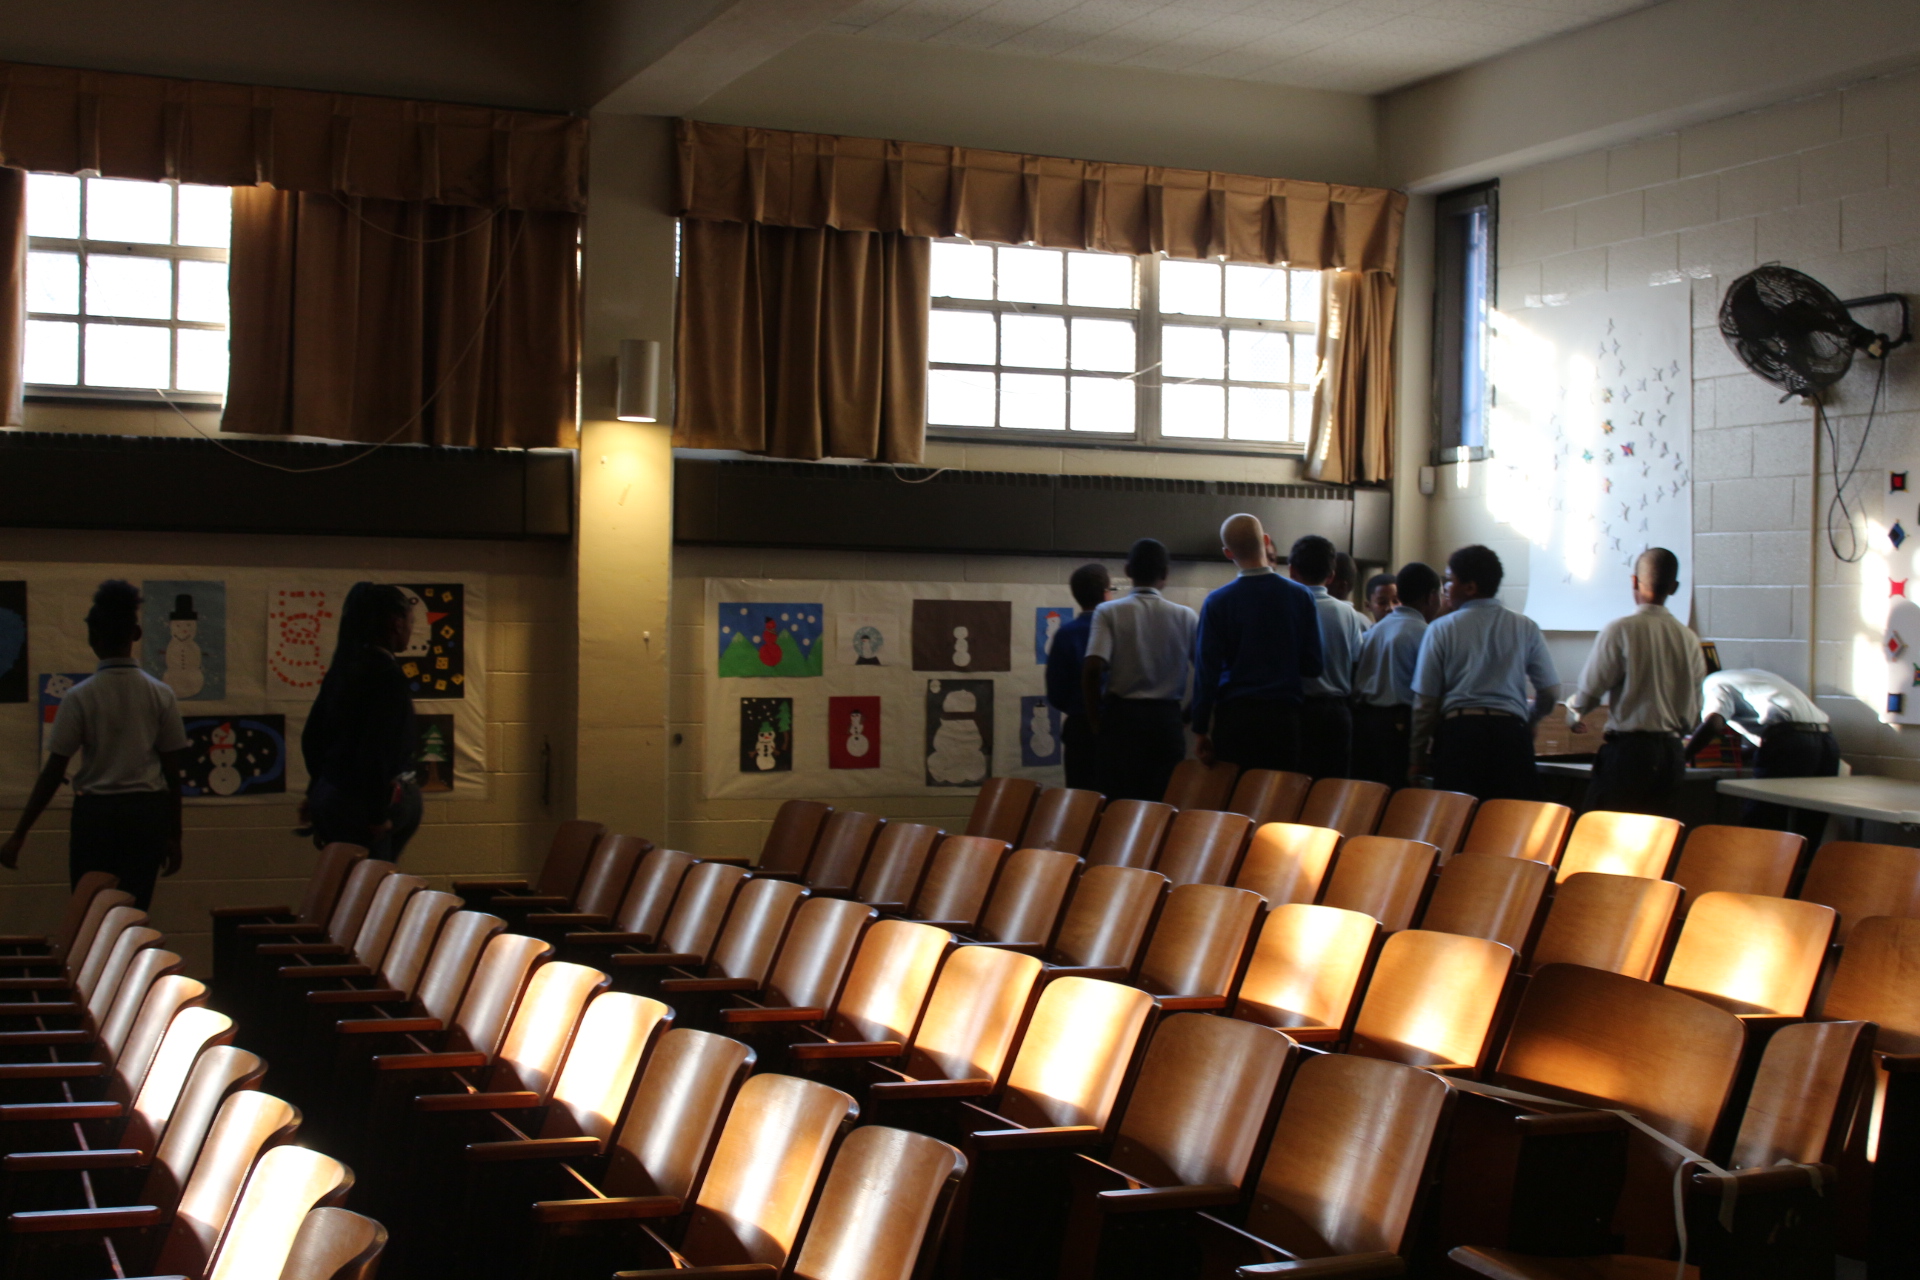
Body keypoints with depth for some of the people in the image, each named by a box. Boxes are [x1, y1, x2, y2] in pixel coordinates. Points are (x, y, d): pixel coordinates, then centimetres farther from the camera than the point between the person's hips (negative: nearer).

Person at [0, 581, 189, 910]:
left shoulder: (80, 697, -6)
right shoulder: (160, 695, 1)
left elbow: (53, 772, -6)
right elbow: (173, 771, 4)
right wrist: (173, 836, 13)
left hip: (95, 812, -2)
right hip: (148, 814, 2)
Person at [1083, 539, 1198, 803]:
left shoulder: (1109, 613, -3)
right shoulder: (1185, 617, 3)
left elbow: (1092, 669, -13)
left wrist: (1096, 720, -2)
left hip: (1121, 716, -1)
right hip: (1167, 719, 1)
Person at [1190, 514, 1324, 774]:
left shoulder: (1217, 602, -5)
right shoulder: (1301, 596, -1)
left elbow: (1206, 669, -5)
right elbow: (1313, 665, 2)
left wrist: (1201, 729, 1)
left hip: (1234, 716, -1)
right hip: (1284, 715, 1)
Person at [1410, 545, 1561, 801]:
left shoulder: (1442, 629, 2)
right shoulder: (1525, 628, 6)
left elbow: (1425, 700, 1)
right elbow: (1551, 691, 7)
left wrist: (1417, 757, 11)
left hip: (1457, 731, -1)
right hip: (1510, 732, 1)